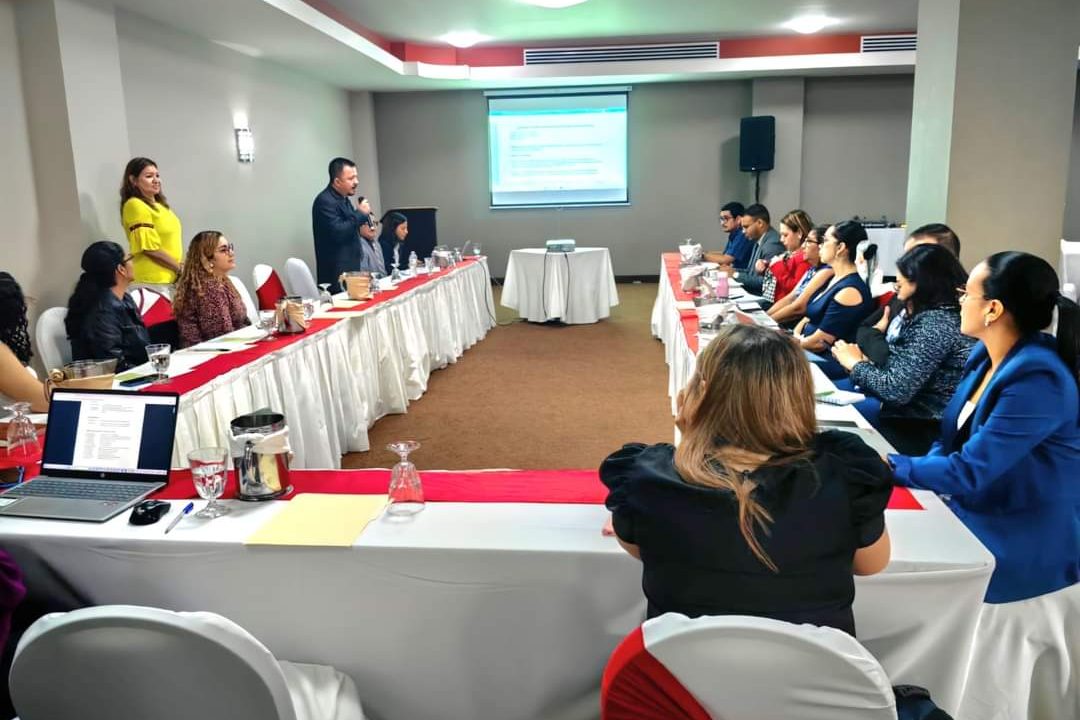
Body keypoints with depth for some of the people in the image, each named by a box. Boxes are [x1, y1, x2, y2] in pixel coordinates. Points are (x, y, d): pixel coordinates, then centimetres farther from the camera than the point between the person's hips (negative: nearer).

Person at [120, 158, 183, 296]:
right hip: (154, 280, -8)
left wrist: (180, 269, 9)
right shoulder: (135, 206, -10)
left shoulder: (159, 204, 15)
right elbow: (150, 248, -16)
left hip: (171, 278, 8)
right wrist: (180, 269, -10)